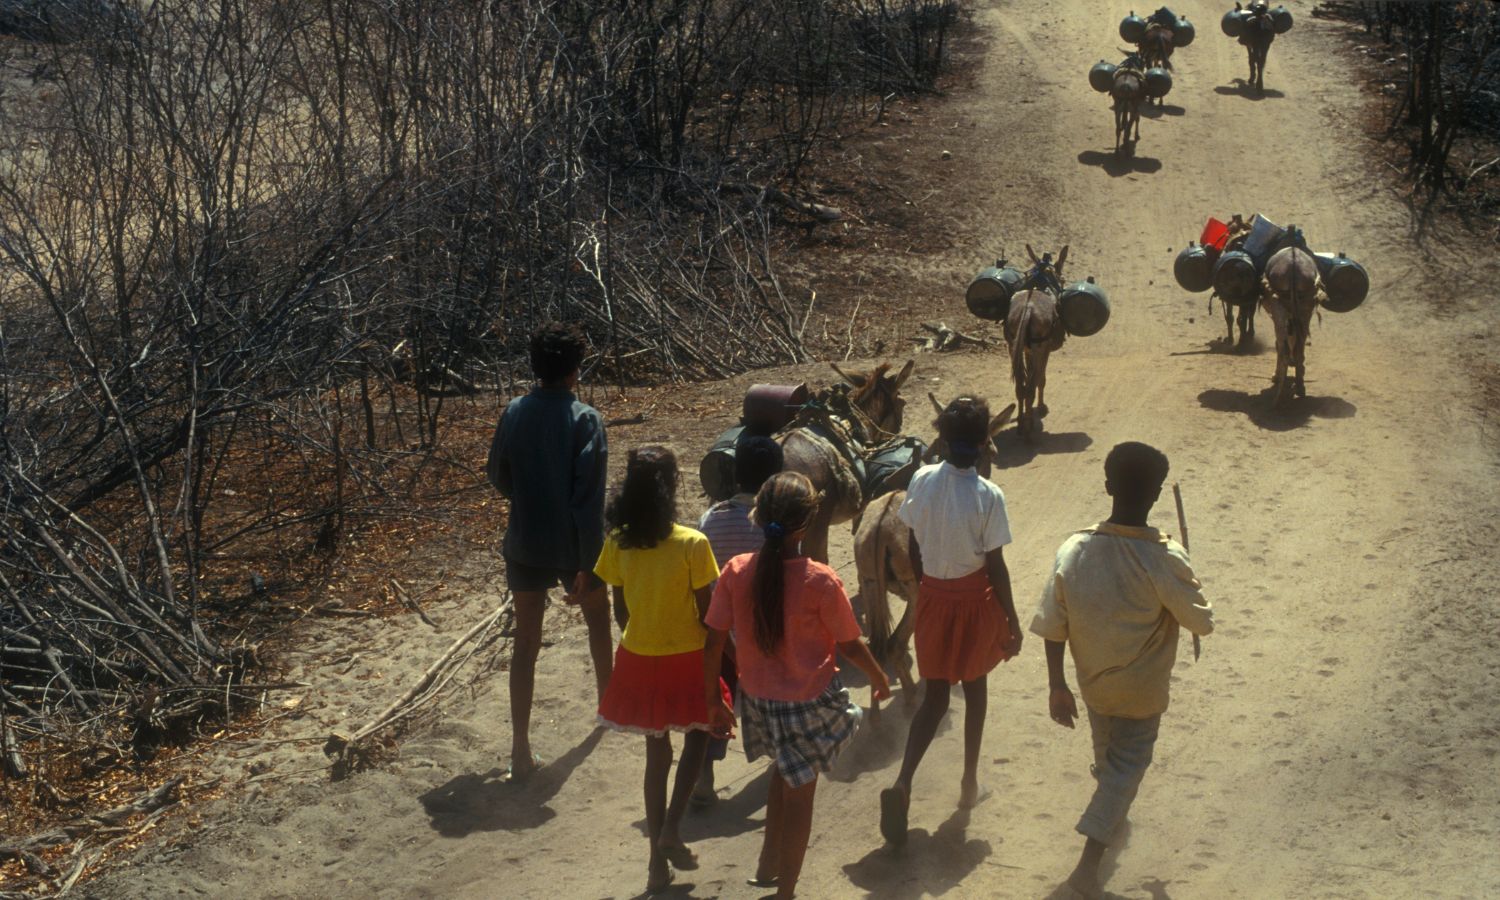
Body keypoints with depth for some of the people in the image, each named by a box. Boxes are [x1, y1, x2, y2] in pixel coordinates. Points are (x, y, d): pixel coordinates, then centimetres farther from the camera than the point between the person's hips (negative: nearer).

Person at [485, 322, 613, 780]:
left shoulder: (514, 413, -5)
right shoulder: (585, 419, -17)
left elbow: (498, 477, 5)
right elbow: (589, 498, -19)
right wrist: (586, 564, -15)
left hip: (525, 544, 2)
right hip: (572, 547, -2)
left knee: (526, 642, 6)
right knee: (597, 616, 25)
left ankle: (520, 750, 2)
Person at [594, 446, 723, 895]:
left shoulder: (618, 543, -9)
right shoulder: (691, 544, -20)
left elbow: (620, 610, 1)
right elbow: (706, 613, -13)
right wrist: (717, 654, 3)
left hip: (639, 659, 3)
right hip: (685, 657, -3)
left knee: (656, 752, 17)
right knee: (697, 738, 22)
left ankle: (658, 861, 23)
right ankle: (670, 829, 6)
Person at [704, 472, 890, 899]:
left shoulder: (736, 572, -14)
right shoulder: (820, 581, -22)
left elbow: (713, 643, -8)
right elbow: (850, 646, -11)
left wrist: (714, 701, 5)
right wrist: (880, 679, 8)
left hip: (758, 699, 4)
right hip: (809, 702, -4)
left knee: (784, 772, 30)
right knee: (800, 793, 14)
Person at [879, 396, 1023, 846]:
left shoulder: (921, 481, -10)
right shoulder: (988, 496, -21)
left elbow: (914, 546, 1)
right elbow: (995, 565, -15)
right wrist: (1012, 620, -4)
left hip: (933, 596, 3)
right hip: (974, 598, -3)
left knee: (934, 695, 11)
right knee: (974, 686, 20)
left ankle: (902, 784, -9)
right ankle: (970, 783, 31)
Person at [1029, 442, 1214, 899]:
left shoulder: (1074, 549, -19)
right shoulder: (1165, 560, -28)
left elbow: (1051, 626, -13)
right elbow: (1201, 622, -14)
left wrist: (1057, 685, -3)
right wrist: (1189, 588, 7)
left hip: (1093, 680, 4)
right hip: (1141, 690, -4)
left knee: (1107, 753, 28)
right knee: (1127, 764, 11)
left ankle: (1113, 812, 54)